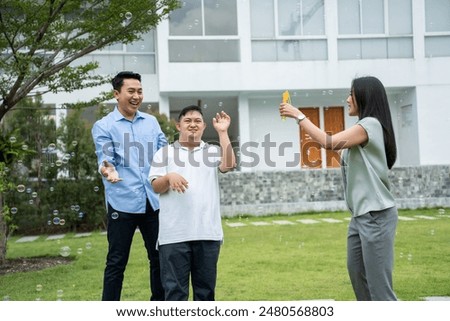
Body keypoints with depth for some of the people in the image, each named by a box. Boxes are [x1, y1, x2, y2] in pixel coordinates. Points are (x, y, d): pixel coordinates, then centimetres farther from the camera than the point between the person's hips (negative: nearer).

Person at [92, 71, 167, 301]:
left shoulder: (151, 122, 12)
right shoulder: (103, 126, -1)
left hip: (153, 202, 4)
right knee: (117, 263, 3)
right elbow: (105, 159, -11)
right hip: (123, 203, -4)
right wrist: (108, 170, -33)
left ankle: (159, 305, 27)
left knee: (159, 258, 12)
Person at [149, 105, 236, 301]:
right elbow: (156, 187, 3)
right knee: (175, 288, -1)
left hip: (208, 232, 2)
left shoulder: (213, 151, 15)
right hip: (174, 234, -2)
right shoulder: (165, 153, 11)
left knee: (206, 287, 10)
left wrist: (222, 132, -6)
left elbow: (229, 164, -6)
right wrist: (168, 177, -19)